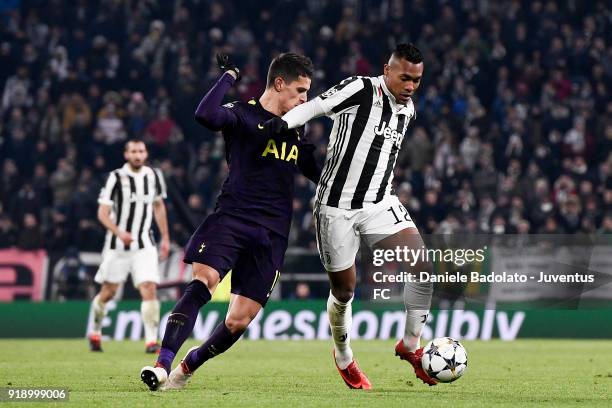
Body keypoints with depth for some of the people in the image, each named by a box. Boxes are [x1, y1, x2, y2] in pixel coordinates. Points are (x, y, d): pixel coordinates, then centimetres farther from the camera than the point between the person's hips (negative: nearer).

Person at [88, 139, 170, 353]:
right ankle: (95, 333, 31)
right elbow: (103, 213, -11)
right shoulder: (116, 178, -9)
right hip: (117, 246, -2)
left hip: (144, 245, 2)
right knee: (108, 292, 8)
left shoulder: (154, 176, 4)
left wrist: (165, 237, 17)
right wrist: (119, 232, -28)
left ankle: (151, 340, -15)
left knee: (149, 289, -15)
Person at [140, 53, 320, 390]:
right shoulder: (244, 115, 0)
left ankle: (186, 368, 20)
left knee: (238, 322, -3)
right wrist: (230, 76, -13)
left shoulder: (296, 131, 19)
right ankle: (162, 363, -34)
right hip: (231, 219, -5)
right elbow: (206, 115, -23)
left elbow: (319, 174, 33)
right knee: (204, 280, -30)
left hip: (271, 236, 5)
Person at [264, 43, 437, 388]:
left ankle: (411, 345, 2)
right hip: (337, 207, -5)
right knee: (344, 290, 5)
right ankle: (344, 357, 33)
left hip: (380, 204, 5)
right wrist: (285, 122, -37)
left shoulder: (408, 110, 8)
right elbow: (315, 106, -20)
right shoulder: (361, 89, -13)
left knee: (423, 266, -15)